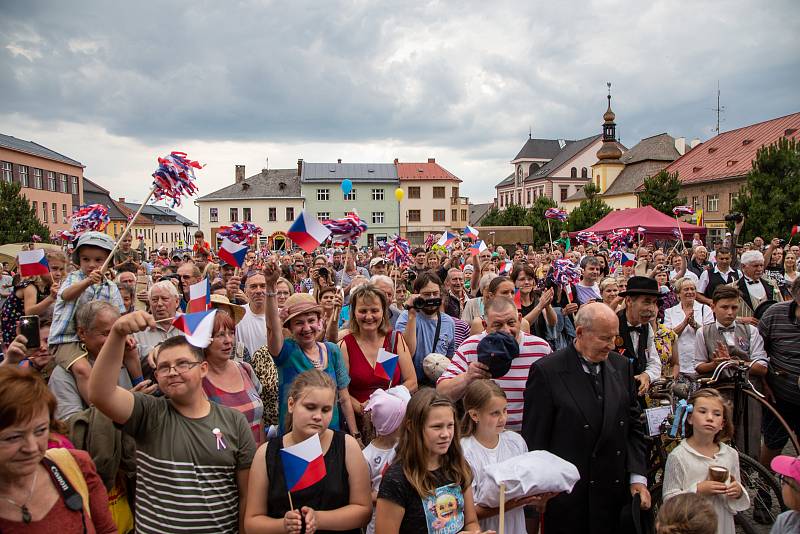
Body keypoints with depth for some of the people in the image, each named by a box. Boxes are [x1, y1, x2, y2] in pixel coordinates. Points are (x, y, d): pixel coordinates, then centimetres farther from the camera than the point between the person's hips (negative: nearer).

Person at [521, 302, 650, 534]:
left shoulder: (622, 366, 4)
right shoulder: (547, 371, -13)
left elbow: (634, 426, 9)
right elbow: (534, 439, -10)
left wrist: (638, 477, 1)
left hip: (615, 491, 5)